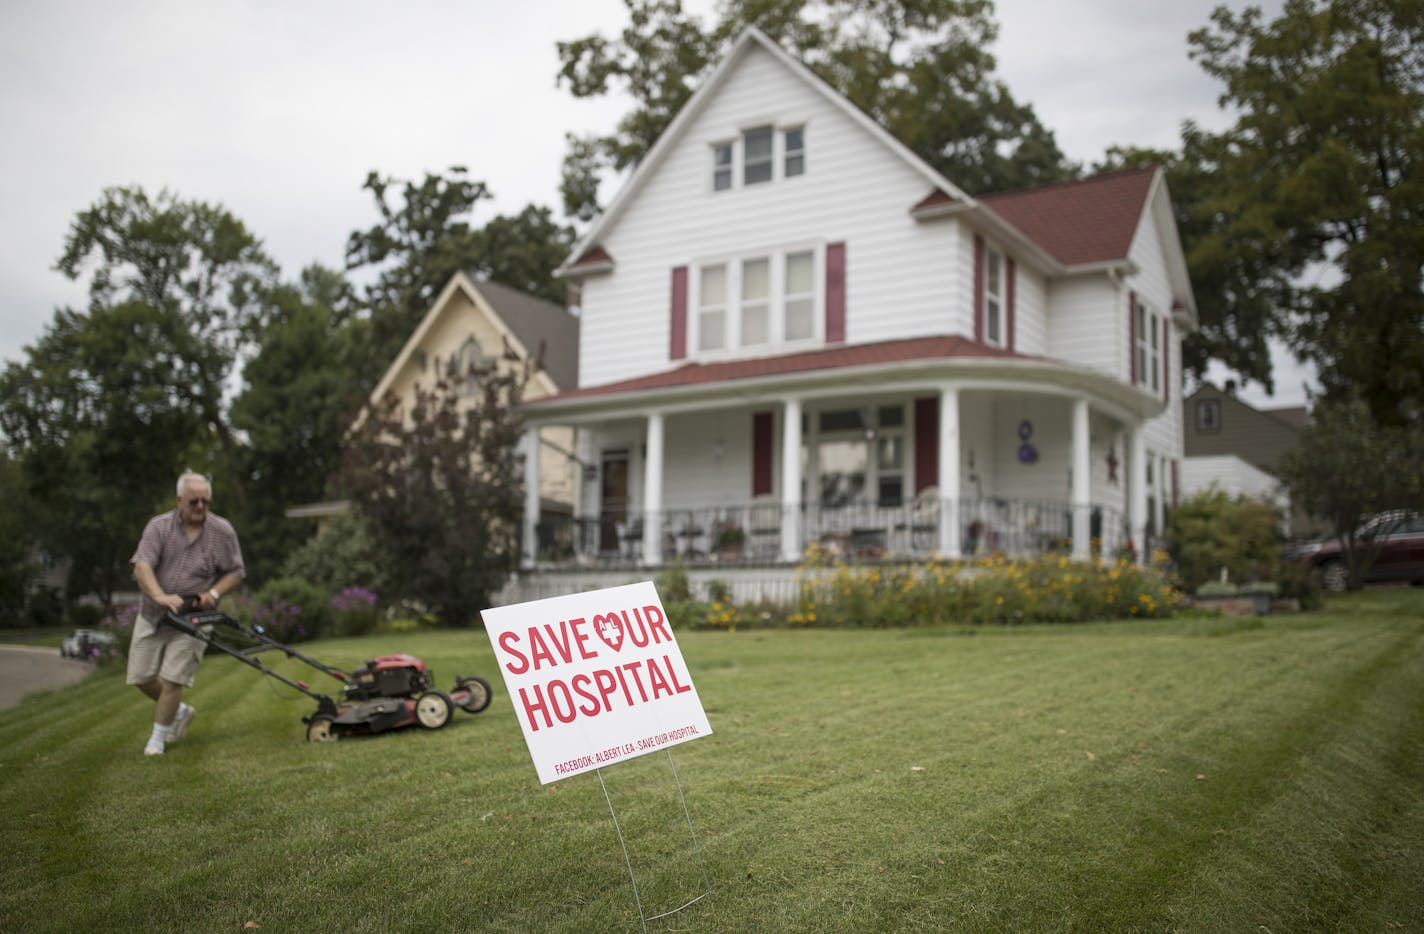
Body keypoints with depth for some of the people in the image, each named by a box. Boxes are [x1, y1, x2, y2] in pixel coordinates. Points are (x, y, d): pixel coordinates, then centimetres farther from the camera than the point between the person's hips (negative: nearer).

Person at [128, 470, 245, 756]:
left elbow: (235, 572, 1)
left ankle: (158, 738, 9)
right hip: (152, 615, 2)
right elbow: (141, 566, -20)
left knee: (172, 678, -10)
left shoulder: (222, 531, -6)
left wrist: (214, 592, -18)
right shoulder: (159, 526, -8)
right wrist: (160, 596, -37)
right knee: (142, 677, 7)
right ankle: (180, 712, 33)